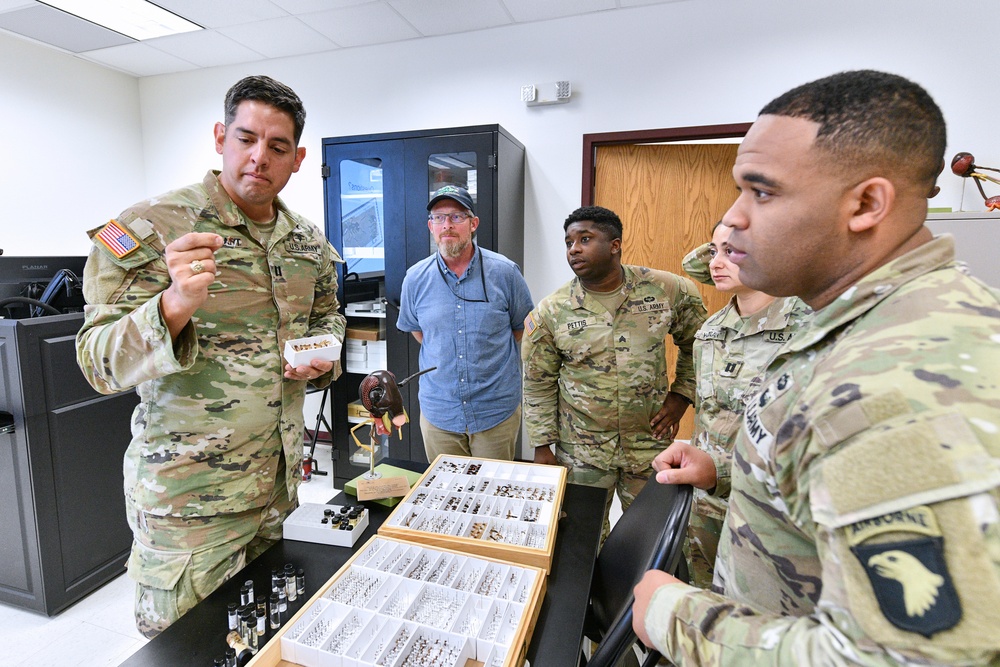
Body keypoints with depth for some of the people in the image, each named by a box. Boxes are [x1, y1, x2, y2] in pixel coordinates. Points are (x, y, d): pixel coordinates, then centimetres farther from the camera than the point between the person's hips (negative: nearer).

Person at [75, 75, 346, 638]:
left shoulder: (309, 241, 4)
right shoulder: (151, 227, -13)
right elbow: (101, 364, -16)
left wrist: (323, 358, -4)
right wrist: (175, 304, -36)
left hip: (279, 479, 6)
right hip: (188, 496, -5)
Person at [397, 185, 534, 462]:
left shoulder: (505, 272, -8)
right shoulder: (415, 278, -3)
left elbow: (523, 328, 5)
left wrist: (489, 360, 7)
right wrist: (444, 358, 10)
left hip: (496, 411, -1)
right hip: (438, 412, 2)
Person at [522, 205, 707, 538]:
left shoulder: (667, 290, -7)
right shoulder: (550, 312, -9)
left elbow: (697, 343, 9)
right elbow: (538, 385, -3)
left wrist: (681, 395, 0)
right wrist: (542, 445, -3)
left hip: (650, 443, 1)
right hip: (581, 451, -1)